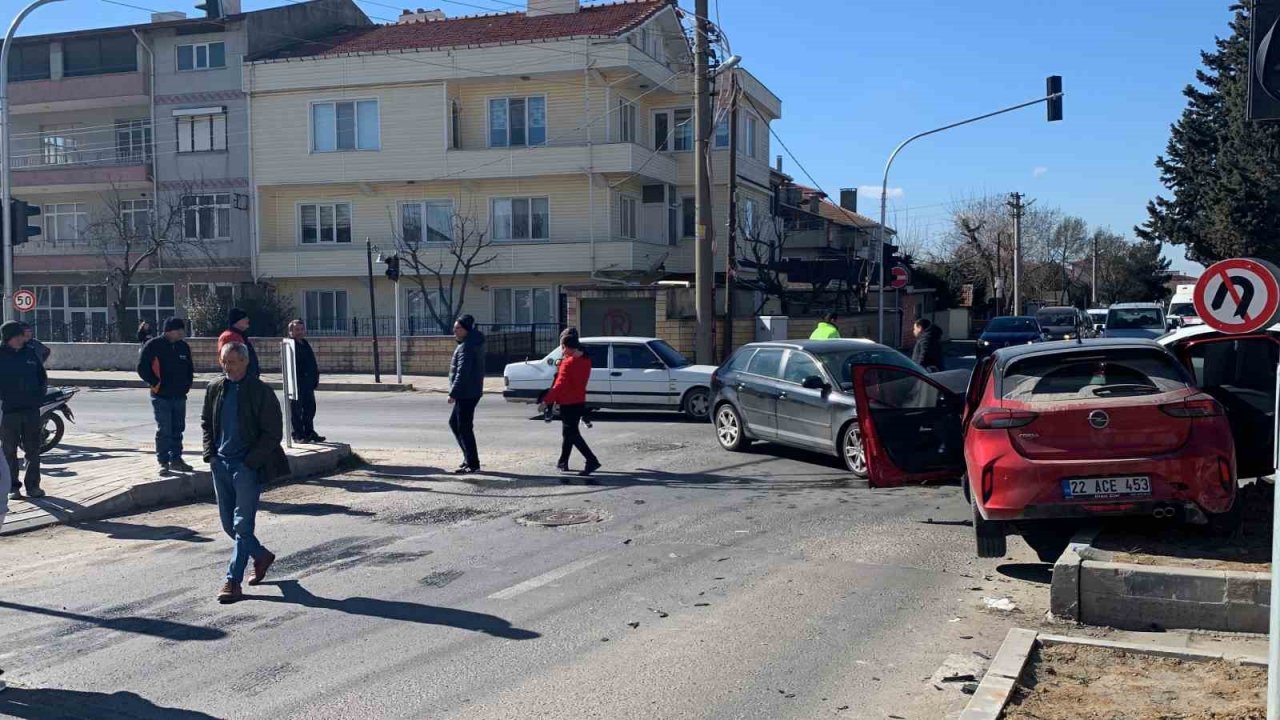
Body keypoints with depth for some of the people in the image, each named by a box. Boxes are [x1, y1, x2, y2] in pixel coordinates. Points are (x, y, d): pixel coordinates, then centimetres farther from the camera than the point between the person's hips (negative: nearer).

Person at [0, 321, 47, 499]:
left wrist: (39, 396, 6)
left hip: (31, 409, 3)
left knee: (33, 450, 6)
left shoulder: (30, 353, 8)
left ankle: (33, 485, 14)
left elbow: (42, 377, 17)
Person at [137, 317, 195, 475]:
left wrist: (187, 384, 10)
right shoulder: (154, 345, -8)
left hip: (180, 396, 6)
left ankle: (176, 459, 20)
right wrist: (156, 384, -10)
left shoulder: (184, 346, 11)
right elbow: (142, 368, -9)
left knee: (178, 429, 11)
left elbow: (189, 367, 22)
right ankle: (163, 462, 1)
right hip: (161, 397, -6)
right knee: (164, 431, -6)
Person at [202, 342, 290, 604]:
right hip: (221, 464, 6)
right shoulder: (214, 389, 8)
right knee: (228, 523, 12)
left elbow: (273, 433, -8)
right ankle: (261, 556, 33)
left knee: (242, 525, -6)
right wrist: (210, 454, 6)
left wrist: (250, 462, -13)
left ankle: (233, 582, -2)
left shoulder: (261, 392, -9)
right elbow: (206, 424, 19)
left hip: (248, 466, -6)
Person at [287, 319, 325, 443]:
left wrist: (315, 377, 14)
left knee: (310, 408, 14)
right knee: (297, 410, 0)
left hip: (308, 383, 9)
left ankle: (309, 433, 23)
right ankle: (298, 434, 6)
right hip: (297, 383, -9)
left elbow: (312, 363, 20)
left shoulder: (306, 344, 17)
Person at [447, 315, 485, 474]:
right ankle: (469, 458, 23)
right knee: (454, 422, 19)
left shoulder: (466, 347, -18)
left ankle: (473, 464, -2)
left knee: (464, 427, -6)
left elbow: (462, 372, -24)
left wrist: (453, 393, -23)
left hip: (467, 393, -11)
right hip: (467, 393, 11)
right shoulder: (474, 342, 13)